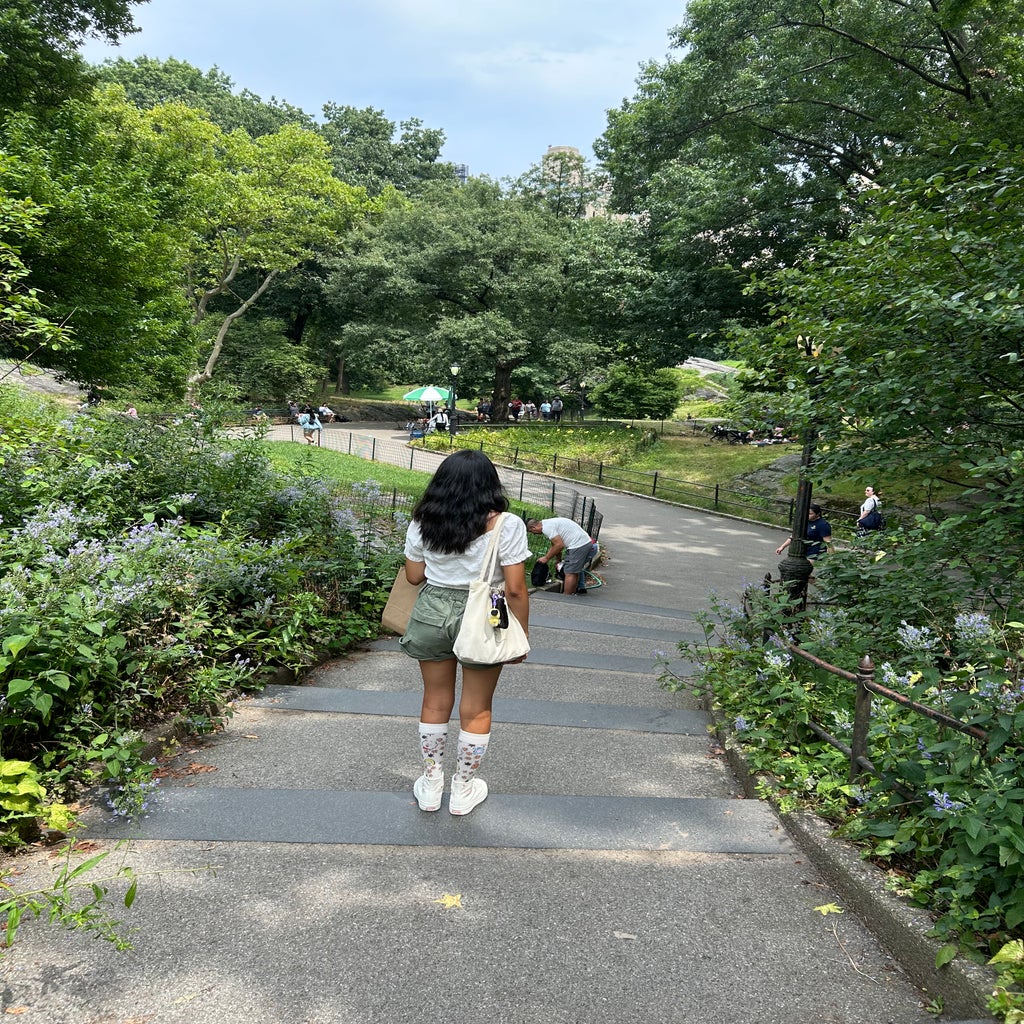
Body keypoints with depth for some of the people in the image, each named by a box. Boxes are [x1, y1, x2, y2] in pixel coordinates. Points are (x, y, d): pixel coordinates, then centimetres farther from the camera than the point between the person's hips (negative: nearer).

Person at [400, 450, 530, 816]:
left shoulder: (422, 523, -3)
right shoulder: (505, 526, -14)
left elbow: (413, 576, 7)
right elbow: (515, 589, -12)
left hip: (432, 612, 3)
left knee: (435, 702, 19)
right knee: (476, 710, 14)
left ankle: (431, 785, 32)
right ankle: (463, 790, 28)